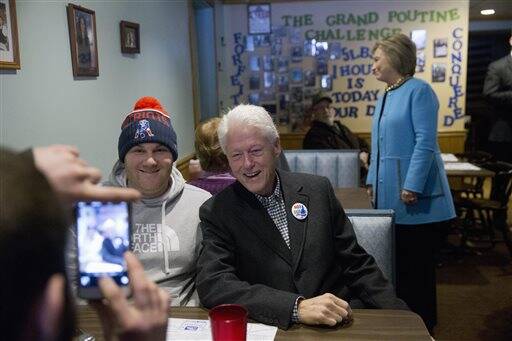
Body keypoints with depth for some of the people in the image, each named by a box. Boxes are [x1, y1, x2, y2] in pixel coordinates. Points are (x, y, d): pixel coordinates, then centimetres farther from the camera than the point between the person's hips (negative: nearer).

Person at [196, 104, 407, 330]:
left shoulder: (318, 190, 4)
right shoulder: (216, 213, -3)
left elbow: (356, 265, 8)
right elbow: (211, 284, -17)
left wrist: (400, 318, -6)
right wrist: (296, 307, -27)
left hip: (341, 321, 3)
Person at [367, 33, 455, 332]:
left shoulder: (419, 90, -10)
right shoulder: (384, 97, 15)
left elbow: (426, 141, -18)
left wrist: (413, 186, -21)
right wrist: (373, 180, 17)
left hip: (415, 197, -8)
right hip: (391, 195, 8)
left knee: (417, 261, 3)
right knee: (399, 258, 14)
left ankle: (422, 323, 18)